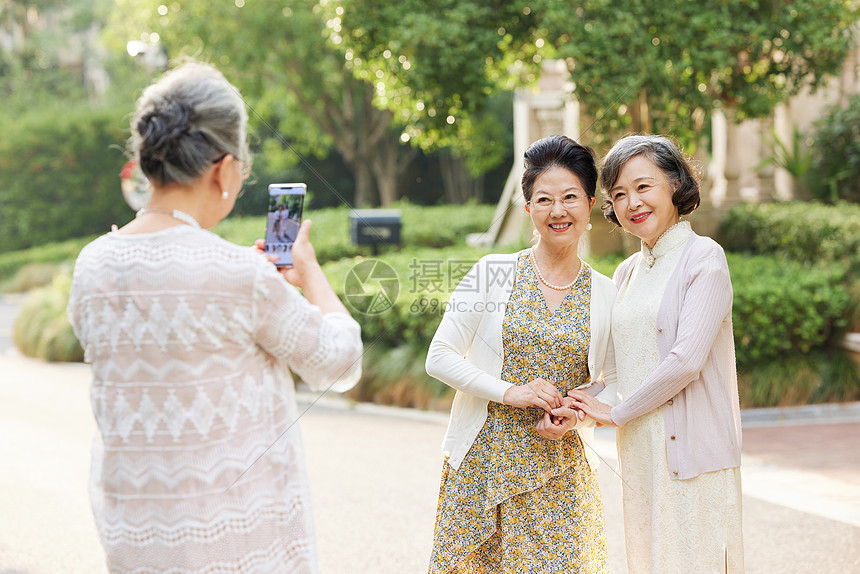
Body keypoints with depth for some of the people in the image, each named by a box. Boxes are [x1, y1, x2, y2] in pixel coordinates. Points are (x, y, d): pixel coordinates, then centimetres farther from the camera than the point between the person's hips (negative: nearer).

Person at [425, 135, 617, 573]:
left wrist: (575, 417, -10)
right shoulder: (492, 273, -3)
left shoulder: (605, 295, 4)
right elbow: (440, 358, -3)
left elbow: (614, 384, 10)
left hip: (558, 468, 1)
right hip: (482, 461, -1)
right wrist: (509, 392, -14)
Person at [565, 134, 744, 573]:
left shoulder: (703, 257, -7)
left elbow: (687, 360, -16)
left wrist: (616, 413, -8)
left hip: (691, 450, -7)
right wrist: (578, 409, 1)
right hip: (640, 450, 7)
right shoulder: (627, 272, 15)